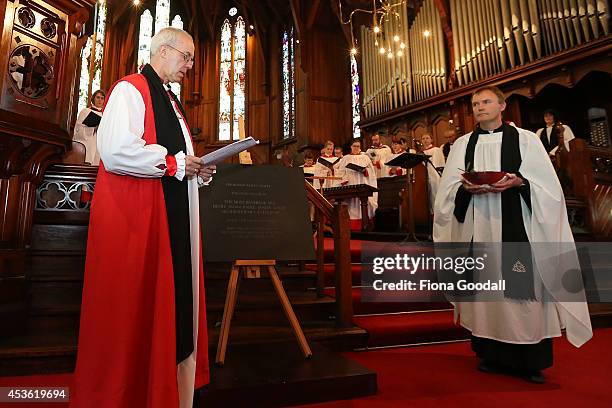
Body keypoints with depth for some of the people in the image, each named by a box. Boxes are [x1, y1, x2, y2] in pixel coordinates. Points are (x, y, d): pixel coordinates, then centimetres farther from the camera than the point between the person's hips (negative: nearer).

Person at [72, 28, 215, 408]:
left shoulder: (170, 101, 22)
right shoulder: (131, 89, -6)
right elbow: (115, 150, -21)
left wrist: (197, 170, 6)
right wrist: (175, 163, -13)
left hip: (174, 217, 9)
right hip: (135, 216, -9)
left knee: (175, 302, 12)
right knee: (135, 307, -1)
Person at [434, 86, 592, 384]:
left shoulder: (525, 139, 7)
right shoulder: (462, 144, 12)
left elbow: (547, 184, 1)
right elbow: (448, 188, 7)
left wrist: (518, 182, -17)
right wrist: (466, 187, -13)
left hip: (516, 227, -1)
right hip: (477, 229, 2)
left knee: (522, 288, -1)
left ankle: (531, 360, 16)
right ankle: (490, 353, 19)